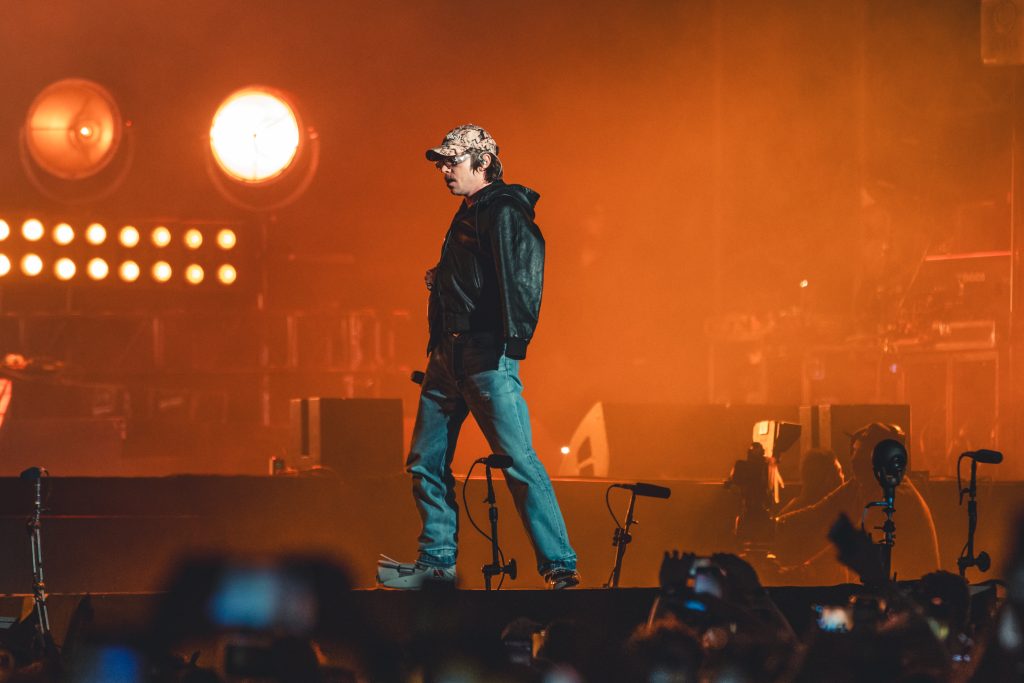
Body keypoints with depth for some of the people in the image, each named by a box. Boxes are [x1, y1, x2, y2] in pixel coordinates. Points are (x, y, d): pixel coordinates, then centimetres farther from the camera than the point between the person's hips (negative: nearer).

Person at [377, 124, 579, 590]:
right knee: (425, 462, 11)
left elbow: (520, 280, -20)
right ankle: (437, 560, 19)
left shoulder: (505, 213, -10)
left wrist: (513, 342, -27)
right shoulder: (467, 216, 21)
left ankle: (560, 567, -11)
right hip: (449, 355, 10)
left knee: (519, 463, -12)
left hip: (488, 358, -10)